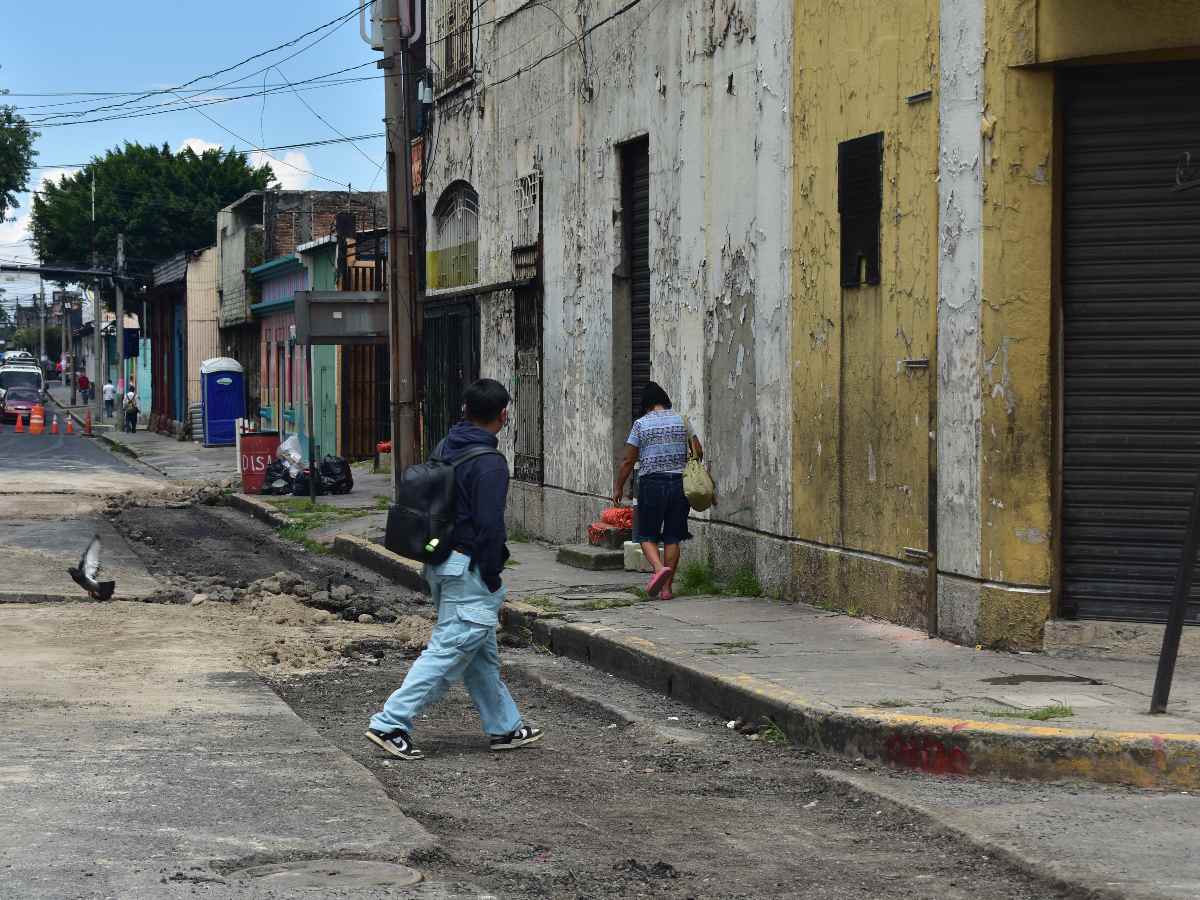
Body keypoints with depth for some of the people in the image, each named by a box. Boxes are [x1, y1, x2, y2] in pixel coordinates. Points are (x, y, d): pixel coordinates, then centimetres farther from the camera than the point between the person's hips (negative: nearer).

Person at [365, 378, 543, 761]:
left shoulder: (444, 449, 8)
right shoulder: (489, 464, -18)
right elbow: (490, 525, -20)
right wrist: (492, 578, -11)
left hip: (439, 562, 9)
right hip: (469, 569, -9)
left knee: (482, 653, 17)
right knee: (449, 650, -6)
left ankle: (505, 726, 26)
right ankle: (390, 724, -9)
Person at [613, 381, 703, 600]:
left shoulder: (641, 424, -4)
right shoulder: (682, 421, 4)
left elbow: (628, 461, -2)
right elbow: (698, 452, 6)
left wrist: (618, 488, 8)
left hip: (651, 483, -3)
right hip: (679, 483, 3)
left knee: (647, 535, 6)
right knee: (672, 537, 9)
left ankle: (659, 568, -21)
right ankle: (667, 586, 9)